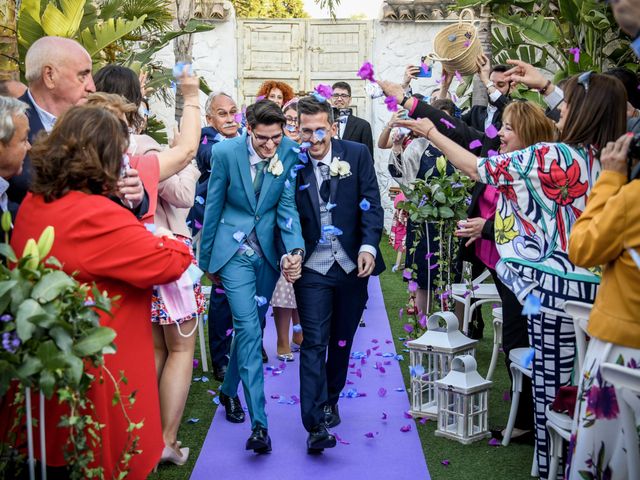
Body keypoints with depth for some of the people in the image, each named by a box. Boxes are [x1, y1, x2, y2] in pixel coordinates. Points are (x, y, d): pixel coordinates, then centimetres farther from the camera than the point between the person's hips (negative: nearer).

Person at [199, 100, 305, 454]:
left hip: (268, 251, 3)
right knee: (249, 329, -12)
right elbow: (213, 207, -4)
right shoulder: (226, 152, -13)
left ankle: (229, 391, 40)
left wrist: (295, 249, -27)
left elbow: (288, 205, -10)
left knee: (249, 327, 15)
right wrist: (207, 259, 4)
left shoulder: (289, 152, -9)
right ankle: (259, 423, -13)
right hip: (235, 249, -3)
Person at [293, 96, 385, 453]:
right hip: (312, 266, -2)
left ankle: (330, 400, 36)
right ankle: (316, 425, -9)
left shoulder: (357, 154, -3)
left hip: (353, 264, 2)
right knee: (314, 342, -7)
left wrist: (368, 246, -18)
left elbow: (371, 204, -4)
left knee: (342, 340, 15)